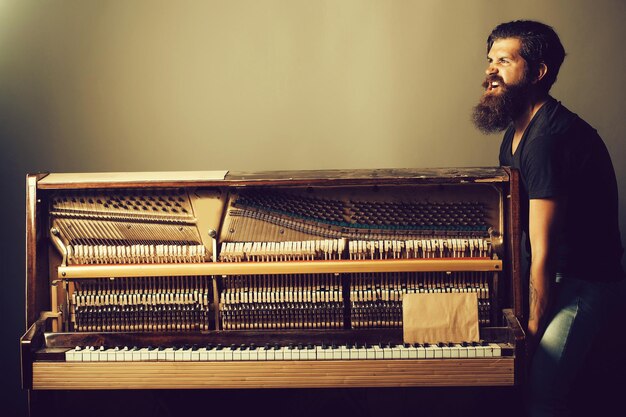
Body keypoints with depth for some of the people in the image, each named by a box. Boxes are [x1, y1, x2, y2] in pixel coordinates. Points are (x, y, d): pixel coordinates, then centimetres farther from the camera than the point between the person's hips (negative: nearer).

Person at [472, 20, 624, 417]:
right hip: (555, 275, 10)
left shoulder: (549, 138, -25)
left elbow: (543, 254, -24)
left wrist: (532, 334, -18)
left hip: (585, 282, -10)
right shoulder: (515, 134, 9)